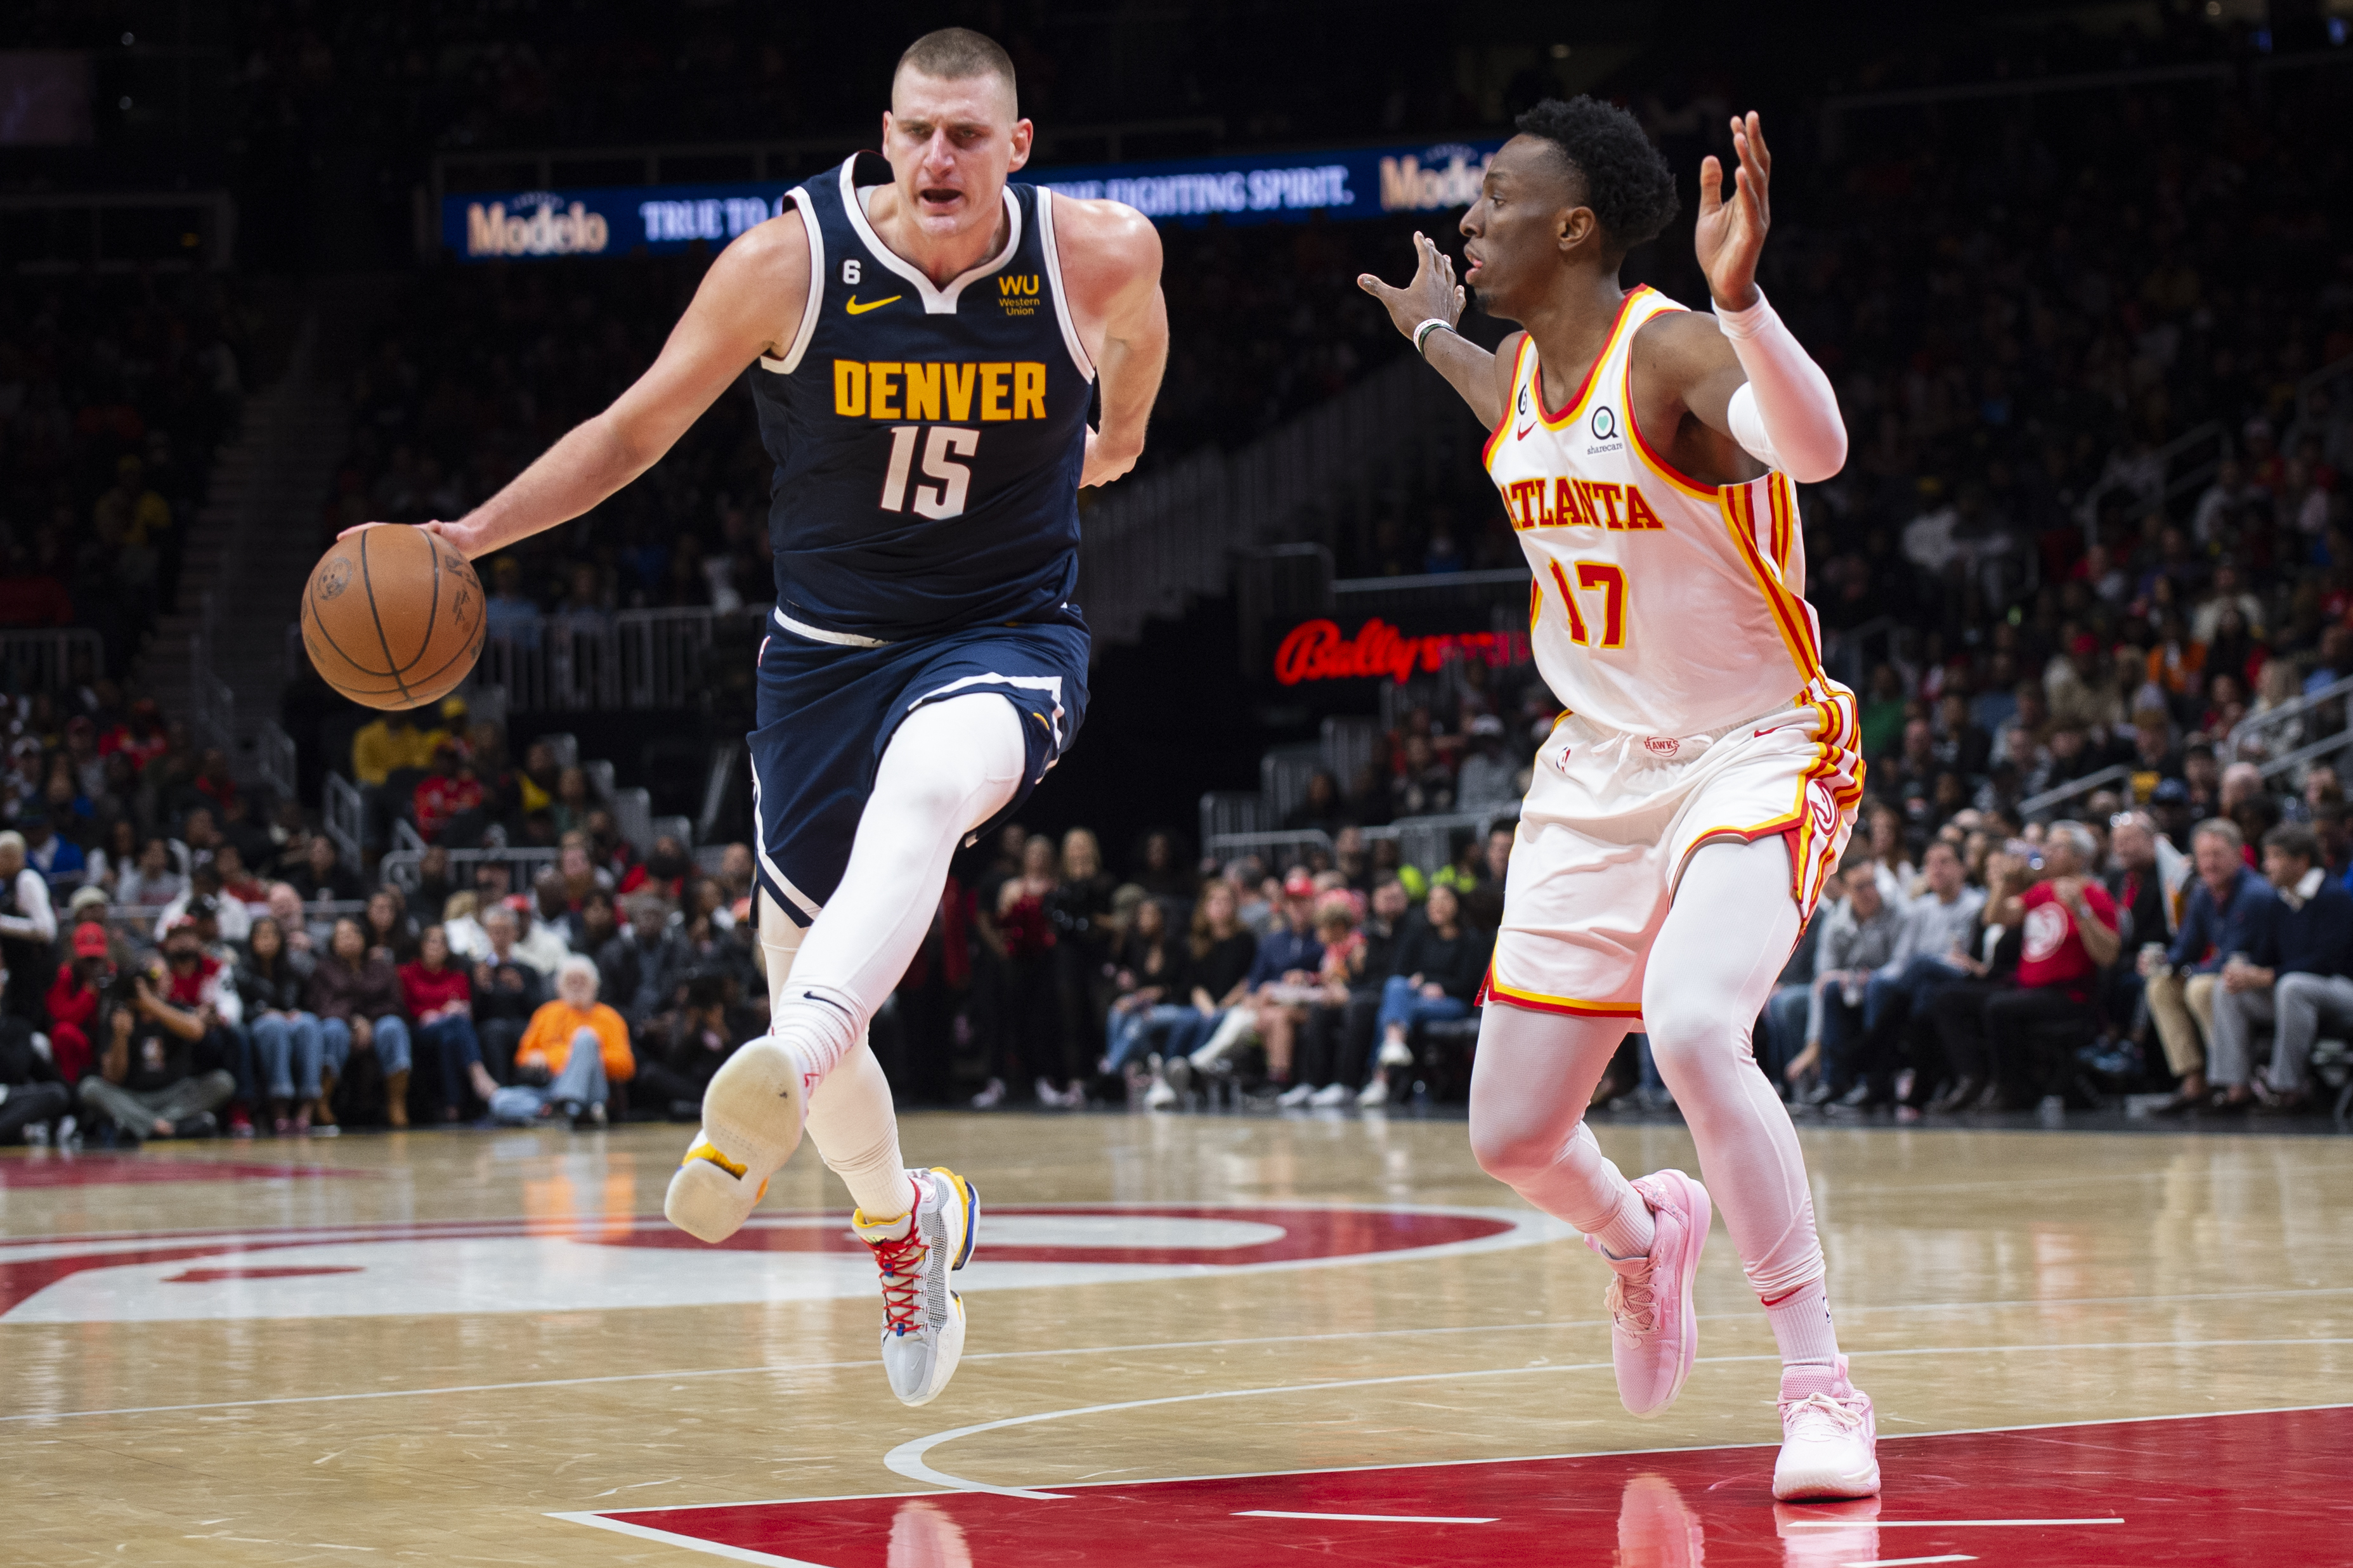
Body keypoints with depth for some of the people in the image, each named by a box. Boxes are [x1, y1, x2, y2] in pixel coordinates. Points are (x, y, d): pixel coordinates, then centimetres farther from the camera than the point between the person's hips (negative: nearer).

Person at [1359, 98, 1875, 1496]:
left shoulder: (1673, 349, -20)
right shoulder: (1519, 376, 3)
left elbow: (1814, 450, -42)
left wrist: (1741, 293, -57)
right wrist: (1435, 339, 39)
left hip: (1756, 757, -7)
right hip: (1599, 768, 7)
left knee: (1692, 1029, -34)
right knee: (1511, 1140, 5)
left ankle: (1822, 1387, -22)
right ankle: (1643, 1235, 42)